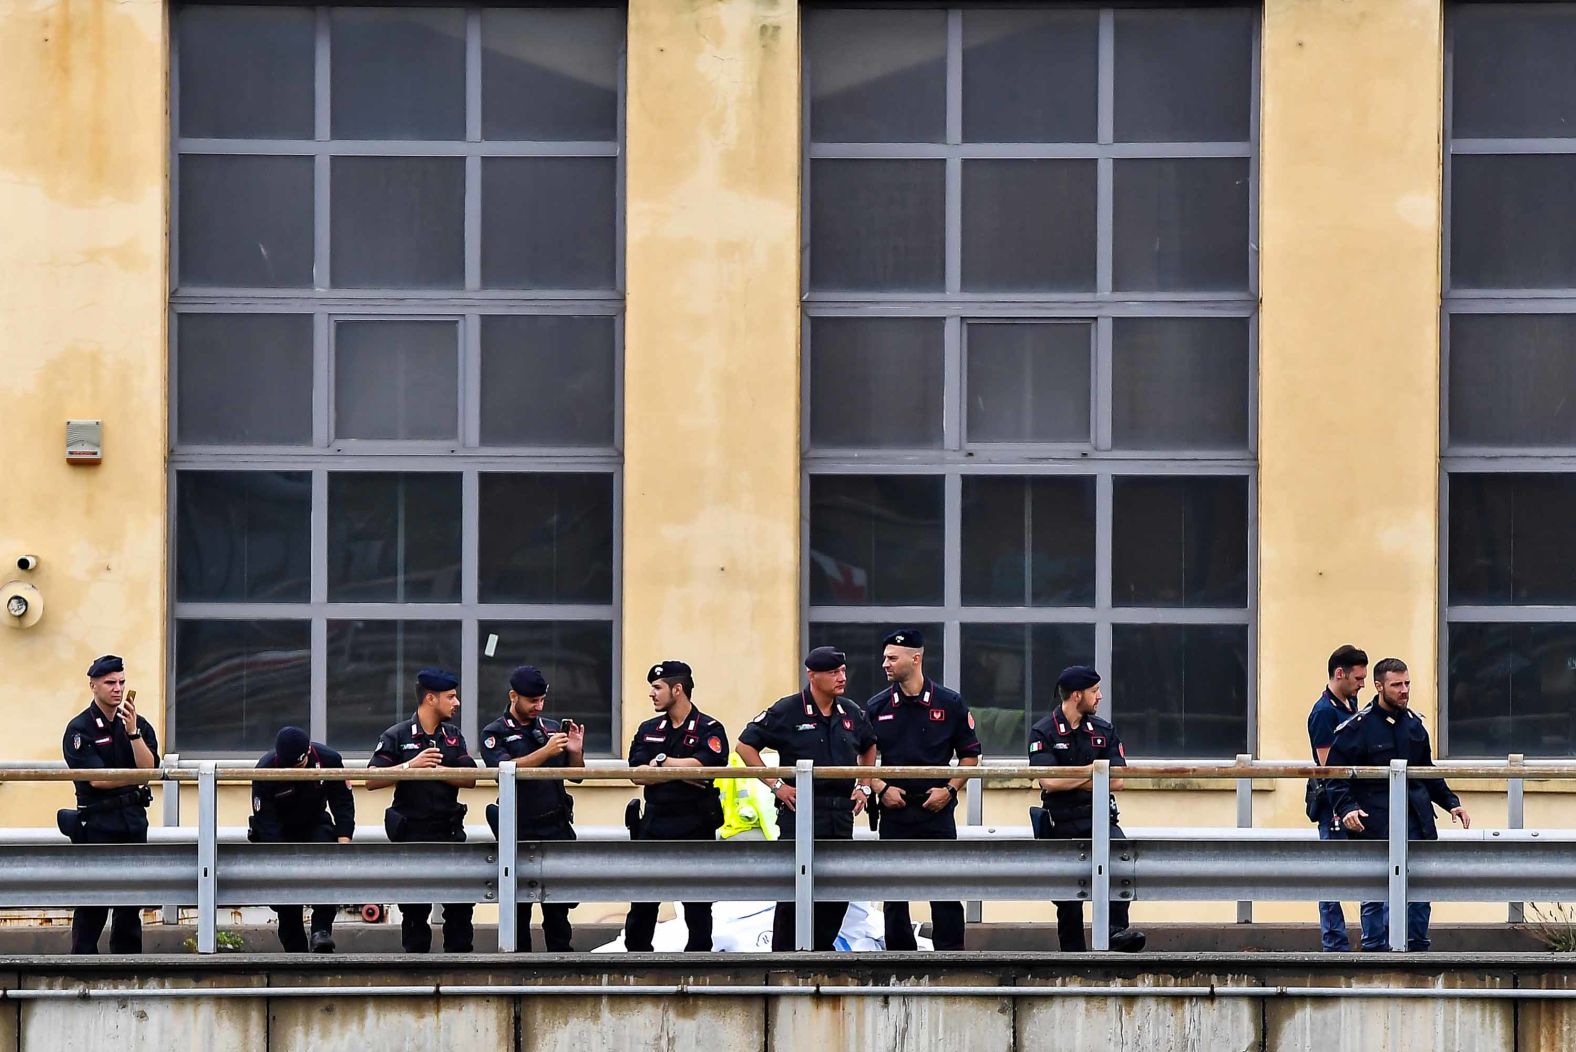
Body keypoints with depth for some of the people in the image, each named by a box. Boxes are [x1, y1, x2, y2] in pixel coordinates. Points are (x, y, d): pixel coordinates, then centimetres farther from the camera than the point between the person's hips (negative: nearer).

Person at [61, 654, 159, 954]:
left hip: (134, 819, 4)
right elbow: (96, 779, -14)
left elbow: (148, 768, -7)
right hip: (97, 823, -4)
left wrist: (133, 731, -17)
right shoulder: (80, 729, -5)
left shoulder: (139, 725, 8)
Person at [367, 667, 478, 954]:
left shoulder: (453, 735, 10)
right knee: (415, 906, 3)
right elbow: (372, 780, -13)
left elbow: (470, 778, 1)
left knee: (461, 902, 3)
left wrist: (436, 770, -12)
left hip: (450, 832, 4)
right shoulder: (397, 736, -5)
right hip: (412, 834, -4)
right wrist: (411, 766, -22)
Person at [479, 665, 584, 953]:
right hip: (520, 832, -3)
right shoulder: (495, 734, 2)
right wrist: (546, 752, -25)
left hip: (557, 828, 3)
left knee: (558, 907, 2)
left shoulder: (552, 728, 13)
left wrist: (575, 752, -5)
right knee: (518, 907, 3)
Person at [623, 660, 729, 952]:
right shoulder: (648, 730, 12)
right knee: (642, 903, 5)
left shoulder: (709, 730, -2)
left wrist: (661, 761, -9)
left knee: (697, 905, 3)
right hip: (654, 825, 4)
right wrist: (679, 772, -13)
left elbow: (700, 766, -19)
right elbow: (635, 774, -2)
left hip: (694, 828, -4)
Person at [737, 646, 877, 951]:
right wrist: (775, 784, -9)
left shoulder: (852, 714, 10)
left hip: (842, 814, 6)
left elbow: (869, 748, 30)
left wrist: (864, 786, 17)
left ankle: (822, 950, 19)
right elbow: (745, 745, -3)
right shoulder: (787, 711, -6)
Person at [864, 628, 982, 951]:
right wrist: (881, 788, -6)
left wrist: (949, 789, -6)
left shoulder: (949, 703, 1)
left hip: (937, 810, -2)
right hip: (894, 810, 2)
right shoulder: (877, 707, 5)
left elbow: (970, 755, 6)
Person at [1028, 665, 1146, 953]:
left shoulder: (1104, 731, 10)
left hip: (1099, 818, 2)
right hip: (1062, 824, -1)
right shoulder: (1043, 733, -2)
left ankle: (1116, 930, -34)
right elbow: (1048, 782, -15)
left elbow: (1117, 780, 1)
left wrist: (1072, 781, -6)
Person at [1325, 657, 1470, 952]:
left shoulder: (1415, 724, 13)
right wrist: (1346, 808, -20)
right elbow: (1335, 776, -6)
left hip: (1416, 822, 5)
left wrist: (1451, 802, 17)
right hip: (1375, 825, -5)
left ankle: (1417, 948, 16)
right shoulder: (1356, 728, -6)